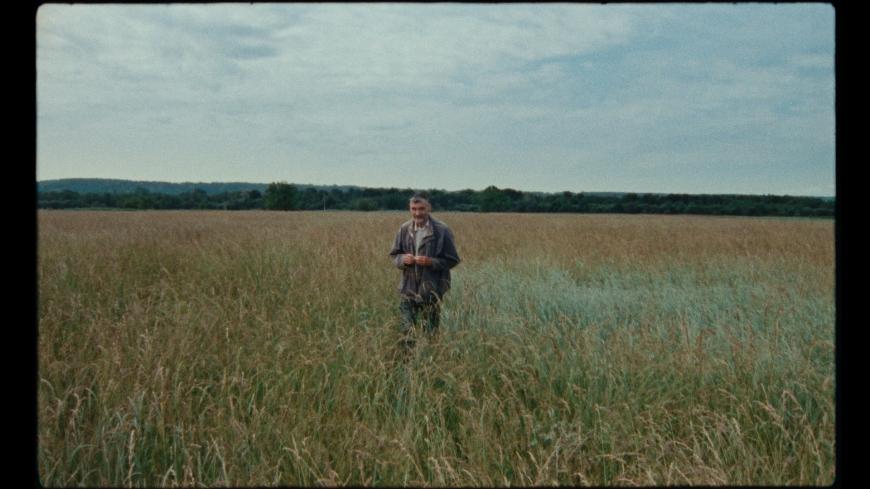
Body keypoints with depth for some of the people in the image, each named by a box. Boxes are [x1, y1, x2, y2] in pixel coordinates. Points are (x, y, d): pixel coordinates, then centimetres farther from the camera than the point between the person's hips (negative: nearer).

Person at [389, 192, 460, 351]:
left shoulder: (441, 230, -9)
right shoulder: (404, 229, 2)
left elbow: (452, 260, -4)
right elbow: (394, 255, 12)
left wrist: (431, 262, -20)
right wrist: (403, 259, -11)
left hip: (431, 289, -3)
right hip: (408, 288, 3)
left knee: (429, 332, 7)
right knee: (406, 332, 7)